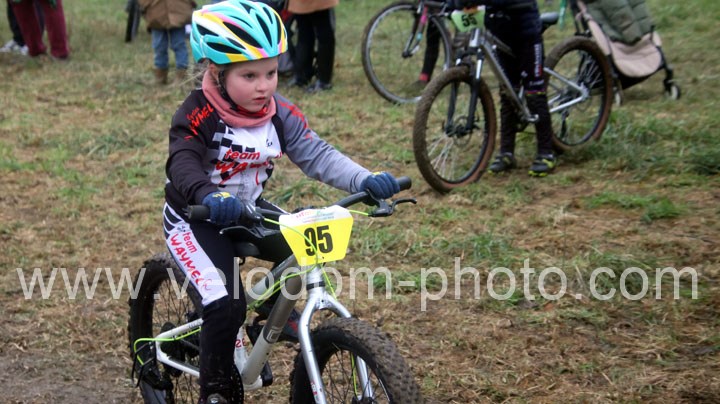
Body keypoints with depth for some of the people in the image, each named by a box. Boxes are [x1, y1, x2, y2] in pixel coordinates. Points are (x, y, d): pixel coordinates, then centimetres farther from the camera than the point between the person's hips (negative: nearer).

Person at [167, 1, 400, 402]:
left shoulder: (280, 113, -9)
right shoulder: (198, 116, -22)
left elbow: (317, 154, -16)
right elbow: (183, 165, -38)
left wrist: (365, 180, -33)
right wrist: (210, 196, -60)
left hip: (249, 210, 6)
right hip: (196, 219, -6)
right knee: (227, 305, -20)